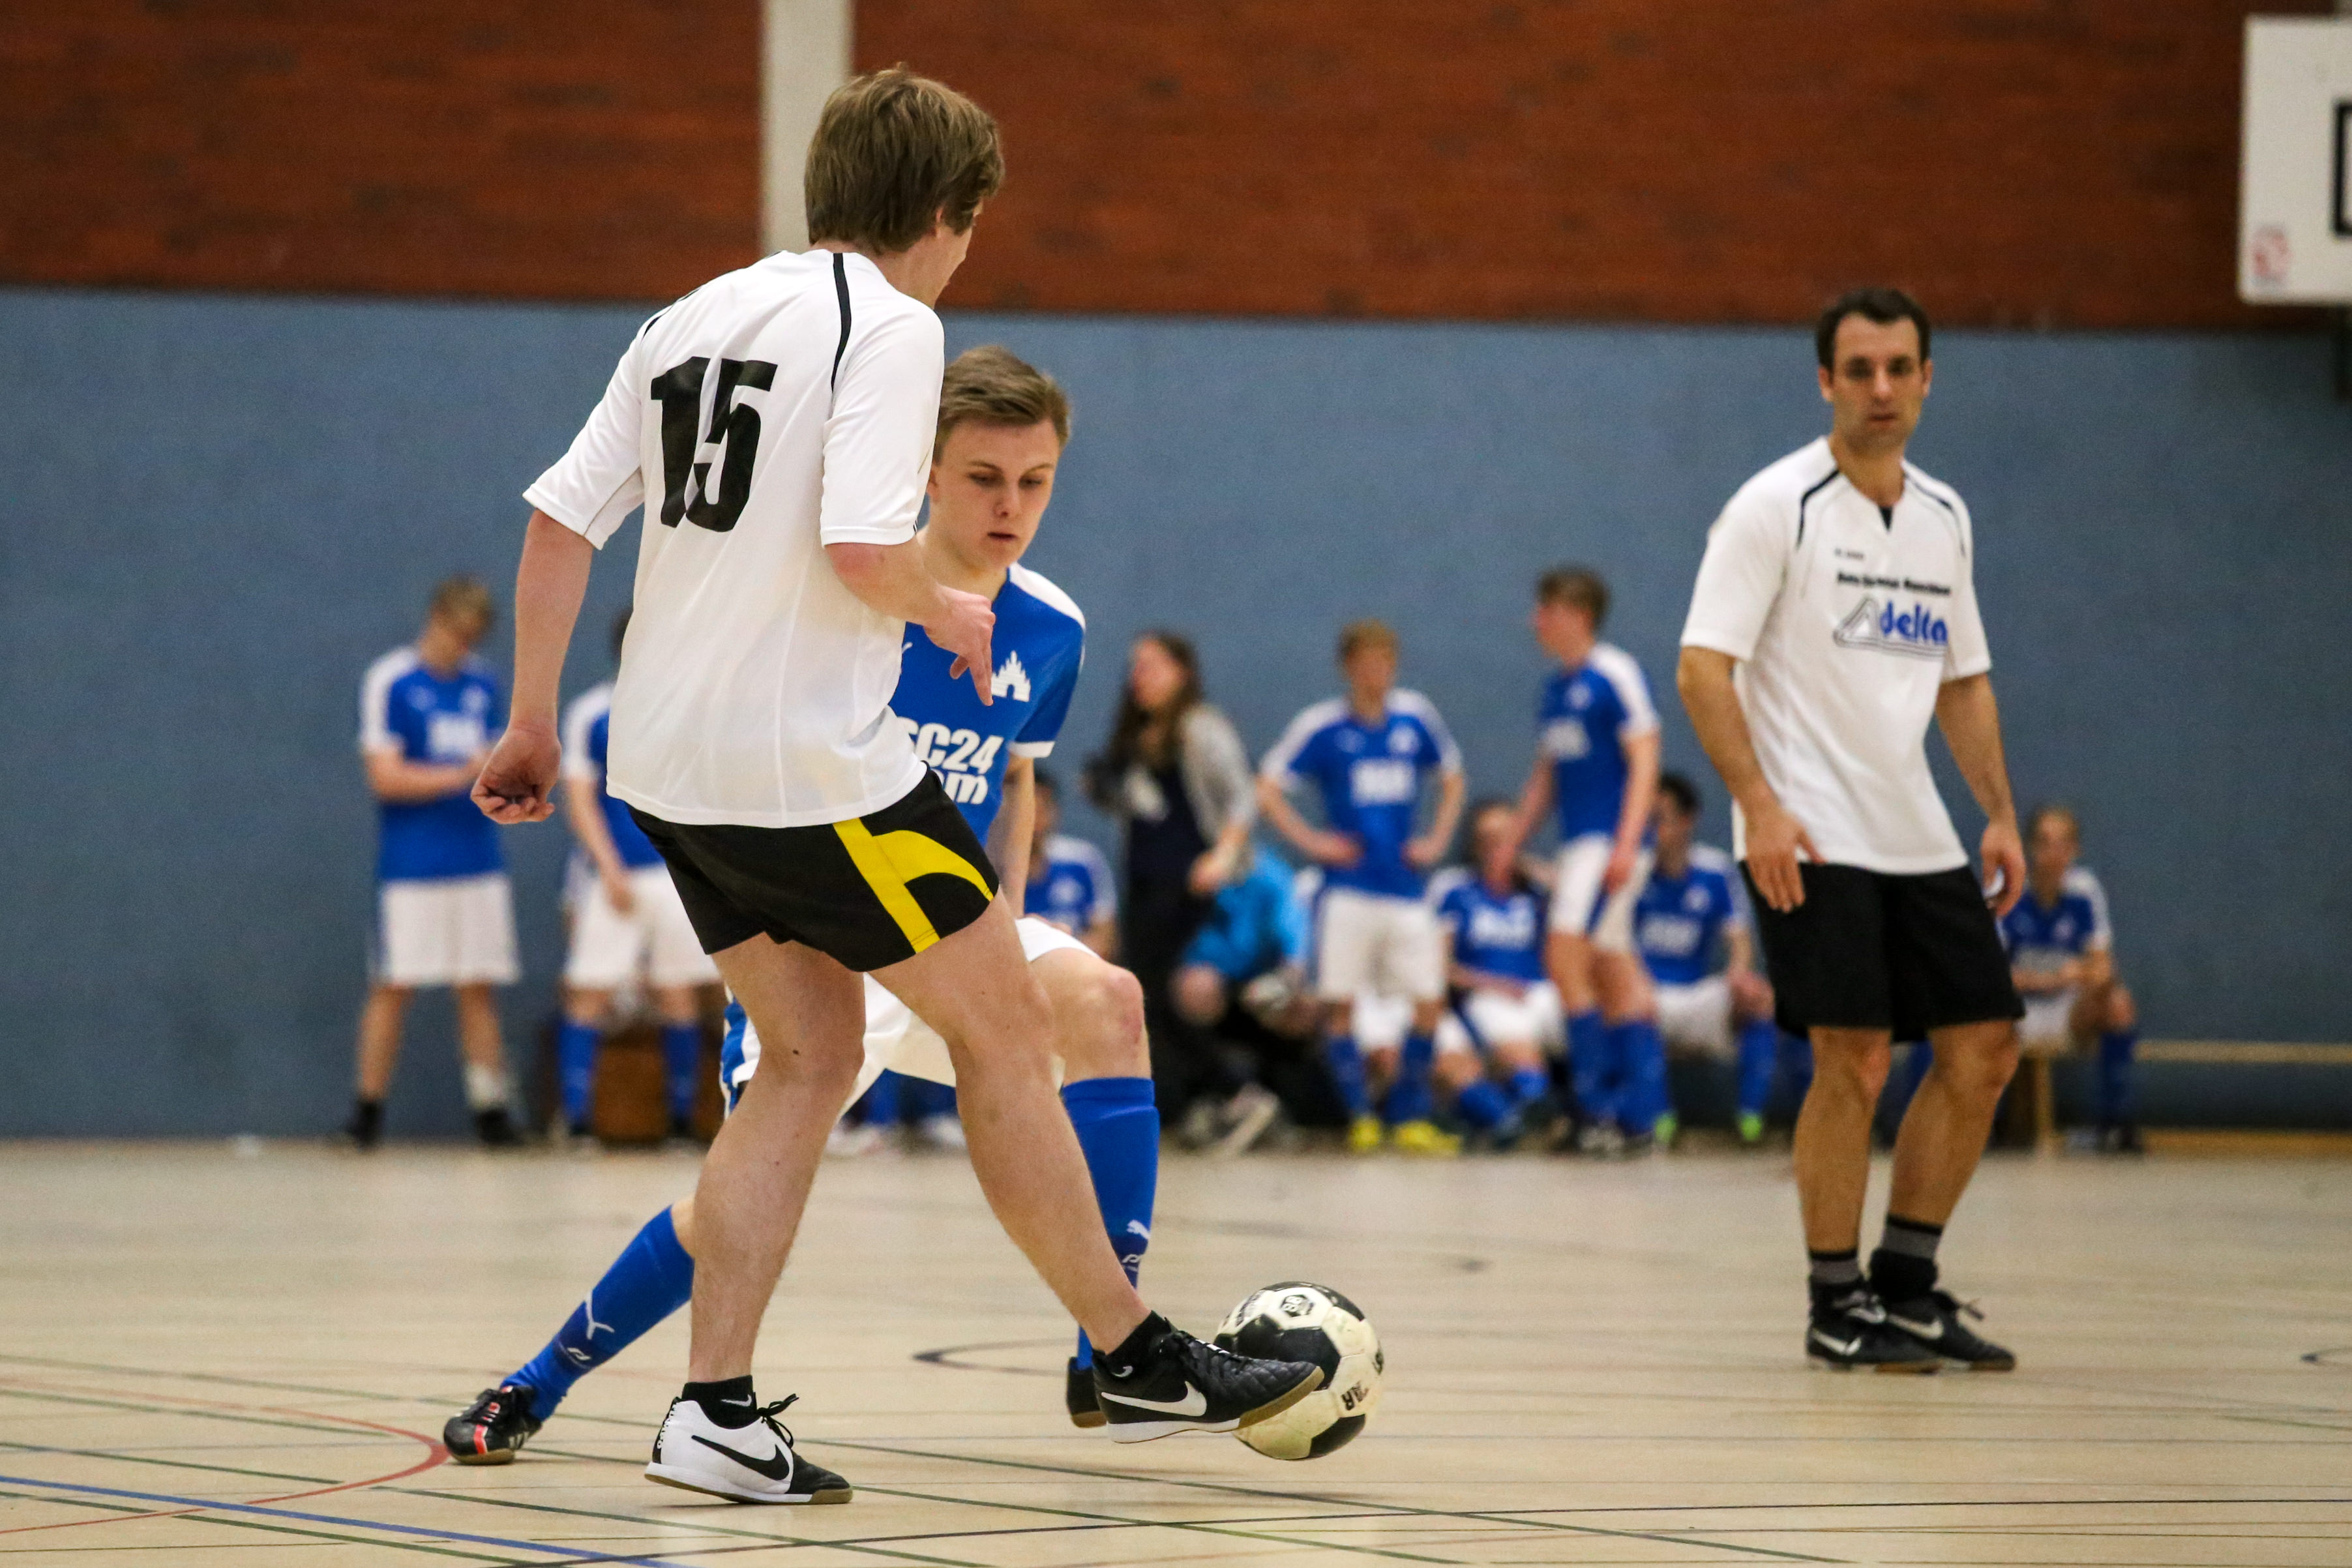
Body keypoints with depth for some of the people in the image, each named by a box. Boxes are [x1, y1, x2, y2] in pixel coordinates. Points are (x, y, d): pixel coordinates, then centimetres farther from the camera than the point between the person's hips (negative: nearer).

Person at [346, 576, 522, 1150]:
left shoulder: (483, 684, 13)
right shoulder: (389, 682, -4)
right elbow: (386, 778, -9)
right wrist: (464, 775, -16)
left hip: (479, 861, 5)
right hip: (411, 866, -5)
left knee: (480, 989, 4)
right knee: (393, 987, -3)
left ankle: (489, 1108, 6)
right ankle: (368, 1108, 3)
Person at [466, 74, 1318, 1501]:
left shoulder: (696, 318, 13)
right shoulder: (889, 328, -10)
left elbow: (561, 524, 11)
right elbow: (862, 549, -23)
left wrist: (534, 726, 17)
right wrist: (950, 615, -2)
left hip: (673, 767, 8)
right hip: (814, 766, -8)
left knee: (813, 1059, 15)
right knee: (1007, 1027, 6)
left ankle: (716, 1412, 6)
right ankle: (1140, 1361, 15)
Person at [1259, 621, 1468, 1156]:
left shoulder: (1416, 719, 6)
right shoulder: (1322, 726, -3)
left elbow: (1451, 778, 21)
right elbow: (1268, 790, 0)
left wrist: (1437, 840, 10)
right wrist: (1311, 841, -7)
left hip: (1406, 887, 3)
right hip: (1347, 887, -3)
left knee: (1428, 1002, -2)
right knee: (1340, 1004, -6)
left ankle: (1410, 1116, 8)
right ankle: (1360, 1116, 5)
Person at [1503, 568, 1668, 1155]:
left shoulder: (1614, 676, -9)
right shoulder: (1555, 689, 16)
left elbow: (1644, 761, -14)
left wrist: (1627, 844, -21)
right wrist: (1511, 844, 20)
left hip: (1610, 841, -9)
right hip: (1578, 843, 9)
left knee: (1565, 954, -16)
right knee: (1614, 975, 7)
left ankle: (1597, 1101, -12)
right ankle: (1641, 1112, 8)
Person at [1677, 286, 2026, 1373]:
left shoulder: (1944, 518, 12)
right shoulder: (1776, 507, -8)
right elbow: (1703, 669, -12)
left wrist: (2000, 814, 12)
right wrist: (1761, 805, -21)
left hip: (1918, 837, 7)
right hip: (1809, 837, -7)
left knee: (1982, 1051, 3)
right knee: (1853, 1060, -11)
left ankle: (1905, 1283, 15)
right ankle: (1836, 1305, 1)